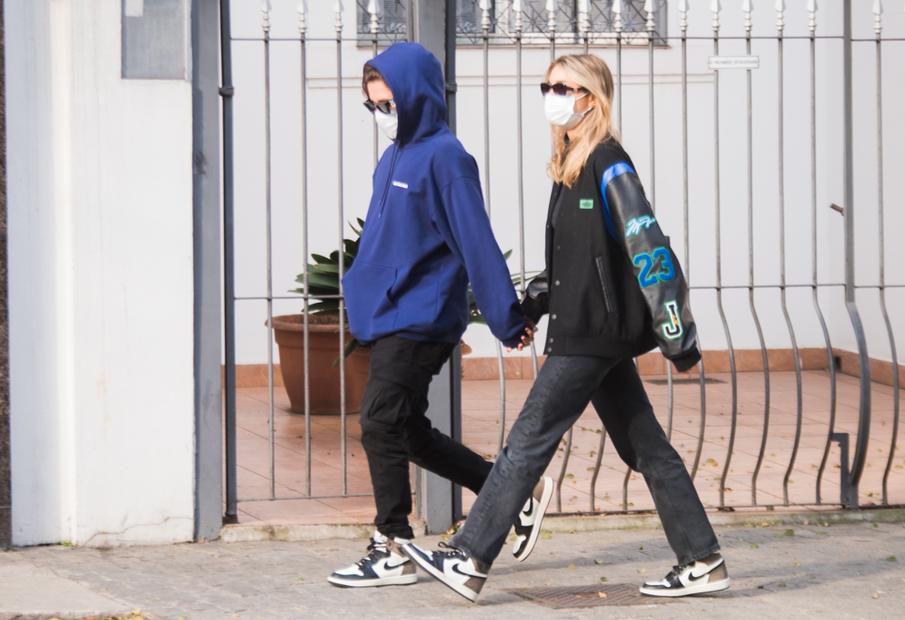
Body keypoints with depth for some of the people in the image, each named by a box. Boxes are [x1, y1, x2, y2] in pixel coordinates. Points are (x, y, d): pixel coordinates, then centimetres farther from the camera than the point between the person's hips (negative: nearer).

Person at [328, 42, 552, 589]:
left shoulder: (443, 158, -14)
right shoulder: (397, 156, 14)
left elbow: (477, 241, -17)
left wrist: (508, 318, -17)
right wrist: (363, 284, 23)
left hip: (418, 321, -9)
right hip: (389, 318, 10)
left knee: (383, 426, -8)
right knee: (411, 434, 11)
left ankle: (393, 552, 0)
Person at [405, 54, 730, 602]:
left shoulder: (609, 163, -13)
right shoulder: (571, 165, 16)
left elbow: (647, 245, -17)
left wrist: (676, 331, -20)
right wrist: (535, 302, 16)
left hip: (594, 331, -9)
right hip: (596, 330, 9)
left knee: (530, 440, -8)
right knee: (645, 448, 9)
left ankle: (469, 560, -6)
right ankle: (704, 562, 12)